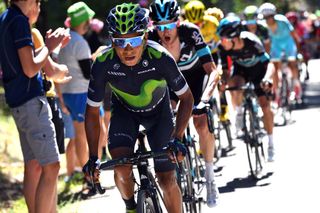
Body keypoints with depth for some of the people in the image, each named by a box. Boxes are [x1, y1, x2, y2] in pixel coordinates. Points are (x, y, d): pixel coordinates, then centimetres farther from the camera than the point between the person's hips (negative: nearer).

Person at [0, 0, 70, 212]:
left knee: (33, 166, 13)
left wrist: (50, 45, 19)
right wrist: (49, 47, -7)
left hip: (18, 102, 10)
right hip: (31, 101, -10)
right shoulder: (20, 21, -16)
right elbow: (30, 69, -20)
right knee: (51, 167, -11)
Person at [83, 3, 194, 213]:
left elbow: (187, 98, -21)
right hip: (125, 111, 0)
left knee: (167, 178, -6)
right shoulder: (103, 64, -31)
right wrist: (93, 158, -22)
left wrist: (177, 138, -32)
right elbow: (92, 112, -18)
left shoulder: (160, 58, -34)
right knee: (121, 166, -22)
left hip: (158, 111, 0)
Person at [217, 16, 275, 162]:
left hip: (258, 69, -2)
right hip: (241, 70, 2)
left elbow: (269, 63, -38)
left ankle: (271, 143, 10)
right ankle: (239, 113, -7)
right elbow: (225, 69, -17)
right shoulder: (223, 47, -28)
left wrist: (266, 78, -57)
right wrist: (222, 82, -38)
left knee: (265, 106, -7)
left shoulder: (252, 42, -37)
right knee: (235, 84, -34)